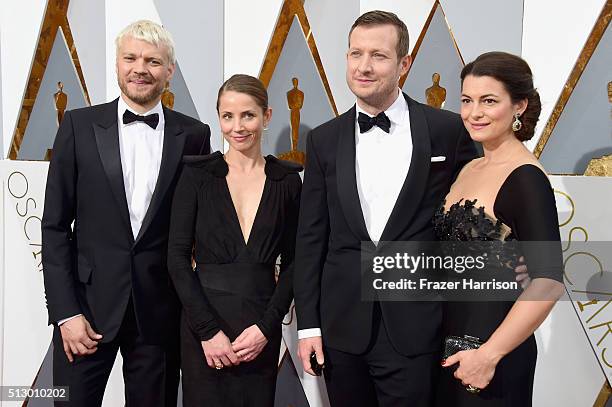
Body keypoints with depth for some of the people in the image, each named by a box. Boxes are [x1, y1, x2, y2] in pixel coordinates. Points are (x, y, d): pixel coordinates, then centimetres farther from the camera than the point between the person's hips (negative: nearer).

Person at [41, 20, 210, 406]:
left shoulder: (193, 135, 1)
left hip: (160, 311, 1)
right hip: (88, 302, 0)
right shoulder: (80, 125, 0)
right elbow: (55, 226, 0)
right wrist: (66, 312, -6)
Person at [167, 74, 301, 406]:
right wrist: (209, 329, -11)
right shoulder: (197, 174, -2)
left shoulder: (287, 179, 3)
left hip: (262, 328, 2)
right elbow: (177, 256, -5)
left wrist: (267, 326, -7)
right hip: (203, 323, -1)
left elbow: (292, 261, 4)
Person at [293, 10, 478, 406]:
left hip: (415, 330, -2)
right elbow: (310, 238, 6)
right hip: (342, 328, 3)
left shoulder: (450, 131, -3)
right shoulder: (324, 140, 5)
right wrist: (308, 325, 3)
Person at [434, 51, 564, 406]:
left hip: (493, 345, -7)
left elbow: (548, 281, -23)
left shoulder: (526, 178, -17)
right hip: (451, 338, 7)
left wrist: (489, 354, -20)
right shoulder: (470, 168, 6)